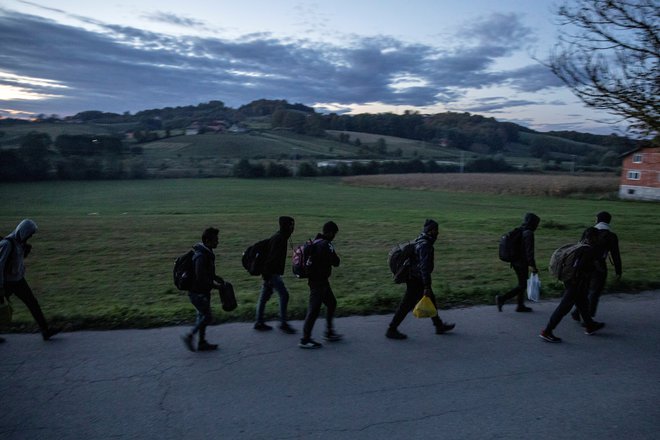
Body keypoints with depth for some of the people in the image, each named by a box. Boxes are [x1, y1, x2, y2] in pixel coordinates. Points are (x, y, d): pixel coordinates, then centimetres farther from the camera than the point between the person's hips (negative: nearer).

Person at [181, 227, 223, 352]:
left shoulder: (207, 253, 8)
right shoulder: (201, 256, -24)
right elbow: (200, 278, -28)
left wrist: (217, 279, 6)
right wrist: (214, 285, -17)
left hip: (203, 291, 10)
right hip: (198, 292, -10)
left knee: (203, 316, 15)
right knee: (207, 316, -4)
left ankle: (202, 342, 25)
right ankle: (189, 336, 7)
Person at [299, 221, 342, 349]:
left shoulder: (316, 242, 8)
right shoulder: (325, 245, -21)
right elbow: (335, 262, -18)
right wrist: (335, 256, 1)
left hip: (320, 280, 10)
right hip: (318, 282, -10)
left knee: (331, 303, 20)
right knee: (314, 309, -4)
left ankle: (329, 332, 29)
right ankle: (305, 340, 3)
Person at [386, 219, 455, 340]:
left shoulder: (420, 241, 9)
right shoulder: (425, 245, -22)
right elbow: (424, 267, -27)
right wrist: (427, 287, -27)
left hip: (414, 278, 10)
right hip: (417, 281, -10)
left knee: (431, 300, 19)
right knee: (406, 306, -1)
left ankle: (439, 326, 32)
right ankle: (392, 330, 8)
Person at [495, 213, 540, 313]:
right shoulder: (529, 233, -17)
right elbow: (529, 251, -20)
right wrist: (532, 266, -16)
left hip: (515, 262, 9)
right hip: (522, 263, -9)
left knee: (522, 284, 19)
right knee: (522, 286, 2)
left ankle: (520, 305, 27)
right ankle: (502, 298, -5)